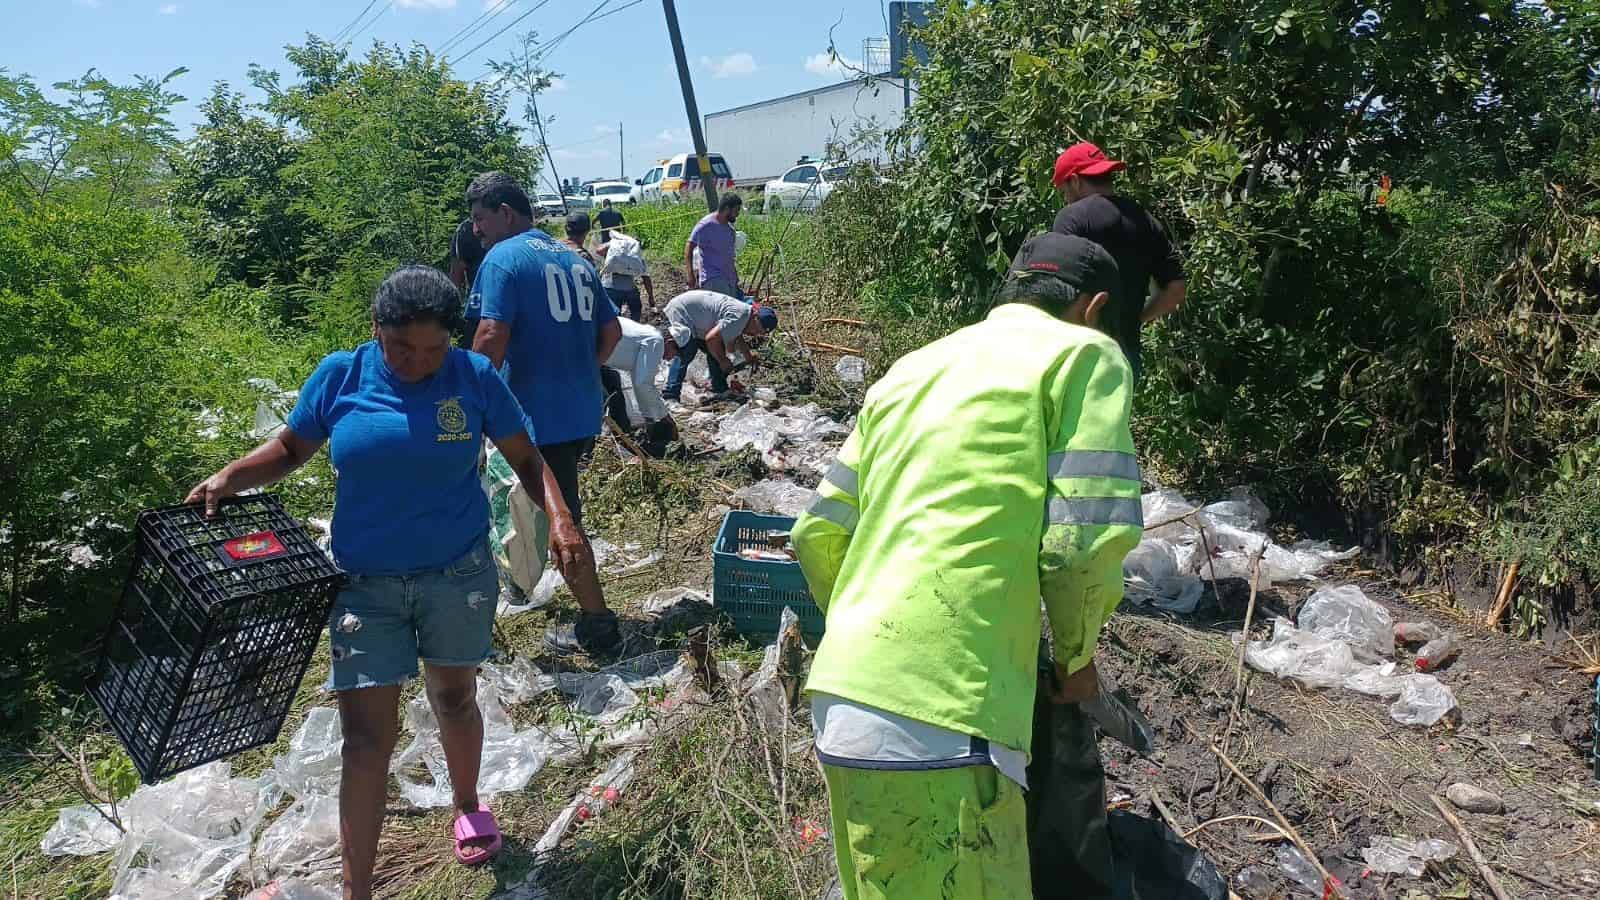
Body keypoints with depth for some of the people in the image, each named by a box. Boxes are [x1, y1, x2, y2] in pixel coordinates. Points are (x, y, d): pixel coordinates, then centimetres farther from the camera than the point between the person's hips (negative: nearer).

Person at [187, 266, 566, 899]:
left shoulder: (475, 378, -8)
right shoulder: (340, 376, -7)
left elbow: (525, 458, 0)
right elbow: (290, 448, 7)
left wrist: (559, 515, -16)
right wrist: (228, 479, -9)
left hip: (457, 574, 0)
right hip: (366, 584, 0)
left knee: (454, 701, 18)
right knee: (366, 738, -1)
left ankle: (468, 806, 47)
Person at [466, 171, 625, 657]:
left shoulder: (503, 258, -10)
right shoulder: (575, 258, 13)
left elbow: (492, 337, -21)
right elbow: (611, 331, 16)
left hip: (541, 413, -8)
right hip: (584, 410, 8)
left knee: (560, 520, 1)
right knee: (560, 508, 23)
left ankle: (598, 625, 8)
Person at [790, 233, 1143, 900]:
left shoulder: (911, 370, 21)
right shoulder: (1085, 354, 3)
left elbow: (818, 536, 18)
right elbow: (1084, 541, -9)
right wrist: (1076, 658, 10)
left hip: (842, 699, 7)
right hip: (940, 718, -7)